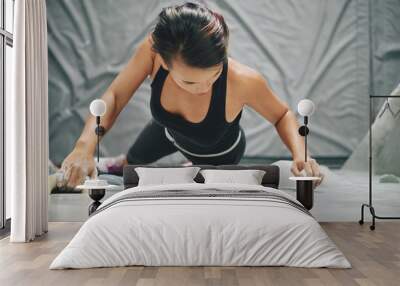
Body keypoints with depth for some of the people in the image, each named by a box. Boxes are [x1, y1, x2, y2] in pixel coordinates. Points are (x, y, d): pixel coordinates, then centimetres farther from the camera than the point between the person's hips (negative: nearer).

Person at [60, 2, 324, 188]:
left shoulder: (243, 81, -45)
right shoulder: (154, 50, -40)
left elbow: (282, 115, -25)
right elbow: (114, 96, -29)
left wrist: (300, 155, -44)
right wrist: (85, 146, -46)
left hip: (218, 153, -2)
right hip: (169, 131, 3)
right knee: (134, 159, 33)